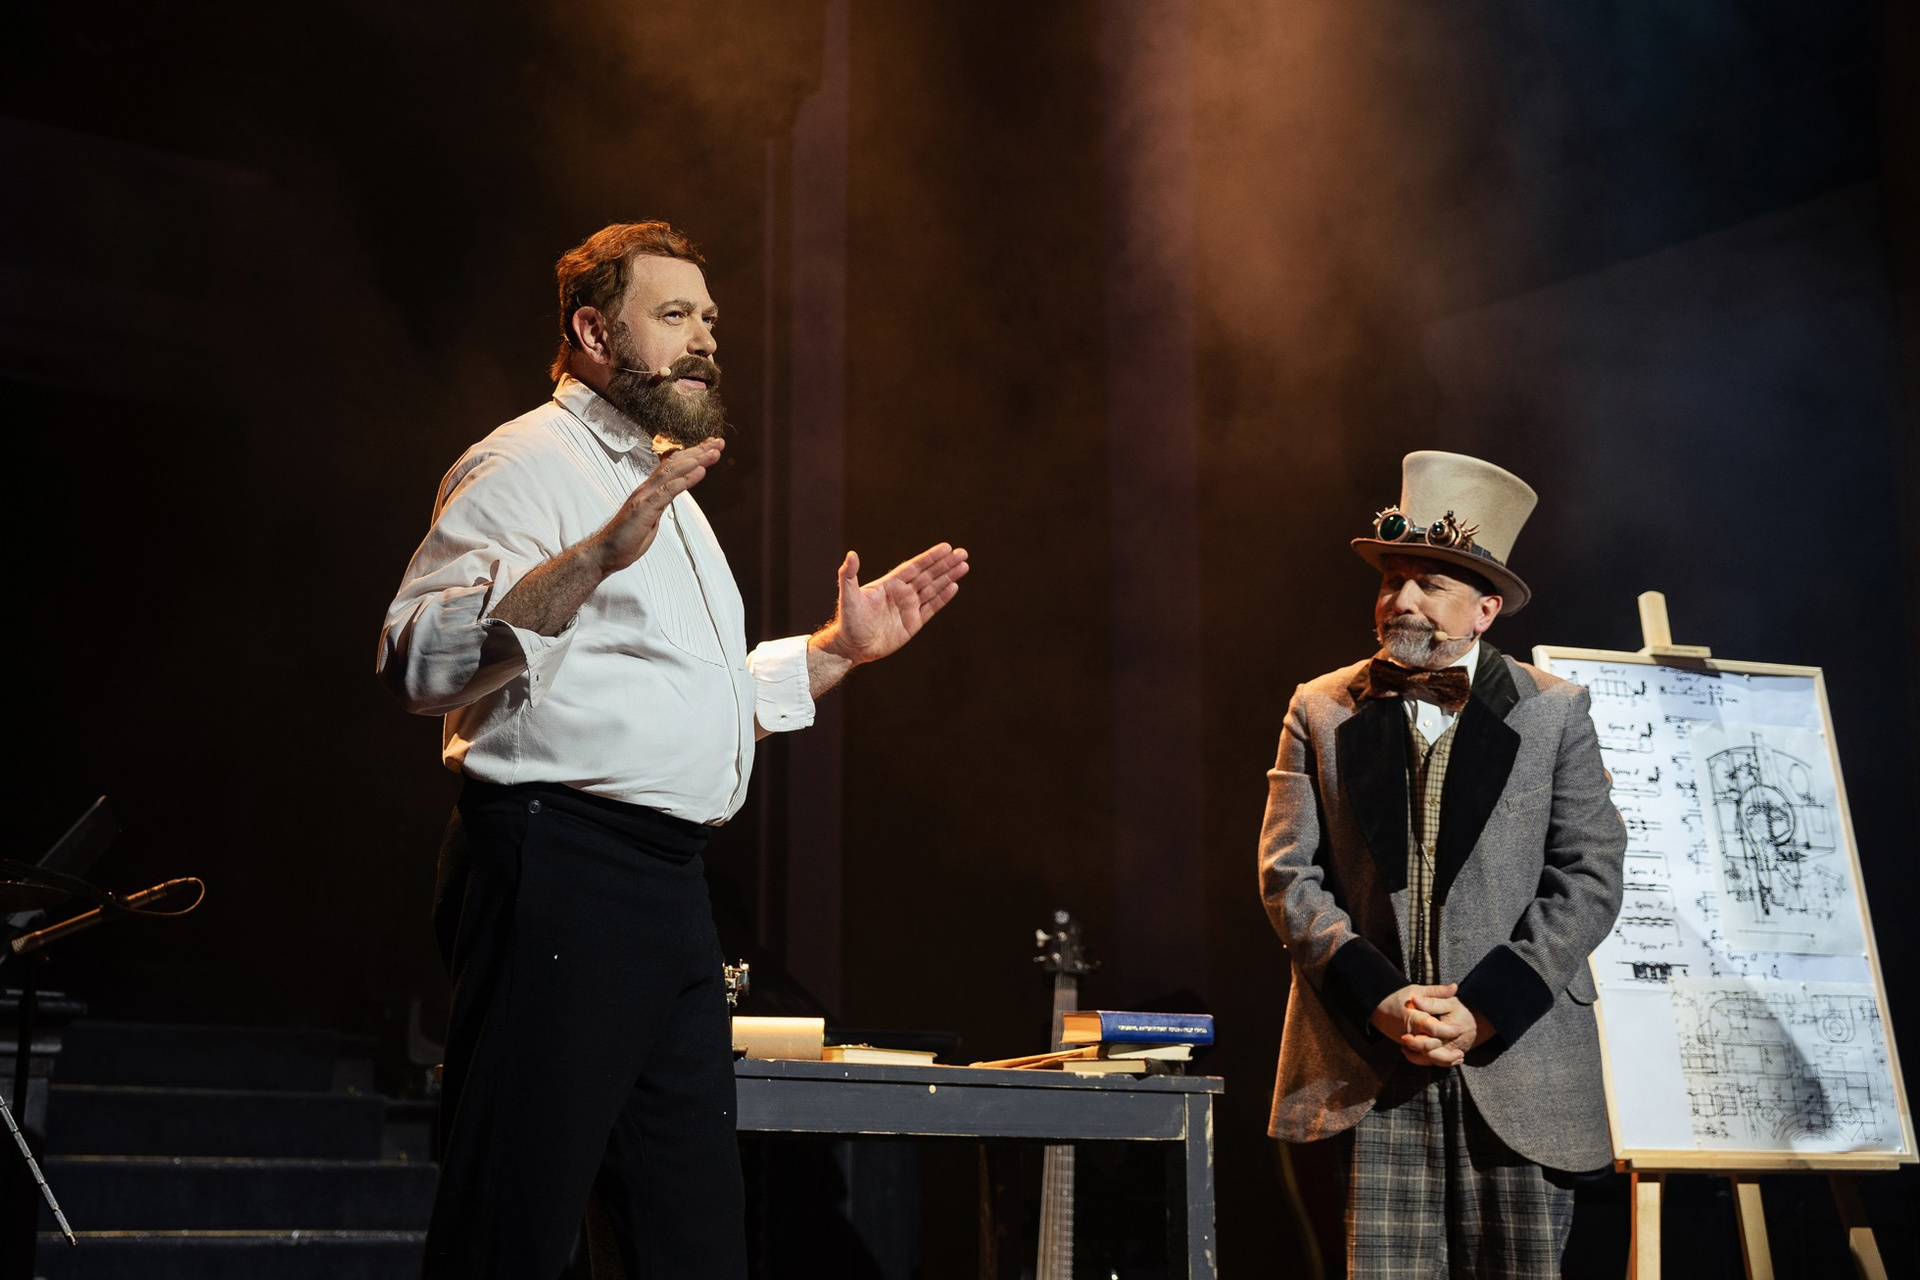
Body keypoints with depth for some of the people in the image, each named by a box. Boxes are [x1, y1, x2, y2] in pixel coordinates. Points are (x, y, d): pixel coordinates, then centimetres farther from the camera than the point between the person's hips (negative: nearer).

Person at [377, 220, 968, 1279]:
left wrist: (839, 647, 26)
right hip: (559, 867, -10)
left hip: (666, 885, 10)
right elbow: (420, 660, -21)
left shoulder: (660, 487, 26)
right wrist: (598, 556, -31)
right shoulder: (528, 462, -5)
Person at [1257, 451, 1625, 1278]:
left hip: (1518, 1063, -1)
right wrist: (1381, 1001, -10)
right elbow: (1288, 875, 3)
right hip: (1370, 1070, 1)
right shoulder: (1322, 712, 9)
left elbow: (1589, 878, -1)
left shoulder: (1554, 713, 5)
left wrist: (1484, 1010, -11)